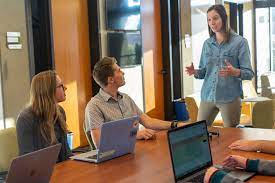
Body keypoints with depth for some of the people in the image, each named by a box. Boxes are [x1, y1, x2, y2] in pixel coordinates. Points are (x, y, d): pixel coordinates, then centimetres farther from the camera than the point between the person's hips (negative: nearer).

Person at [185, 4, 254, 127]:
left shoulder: (240, 42, -4)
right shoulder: (207, 43, 9)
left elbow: (249, 73, -7)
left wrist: (235, 72, -27)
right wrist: (195, 72, -7)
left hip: (230, 97, -4)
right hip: (207, 96, 4)